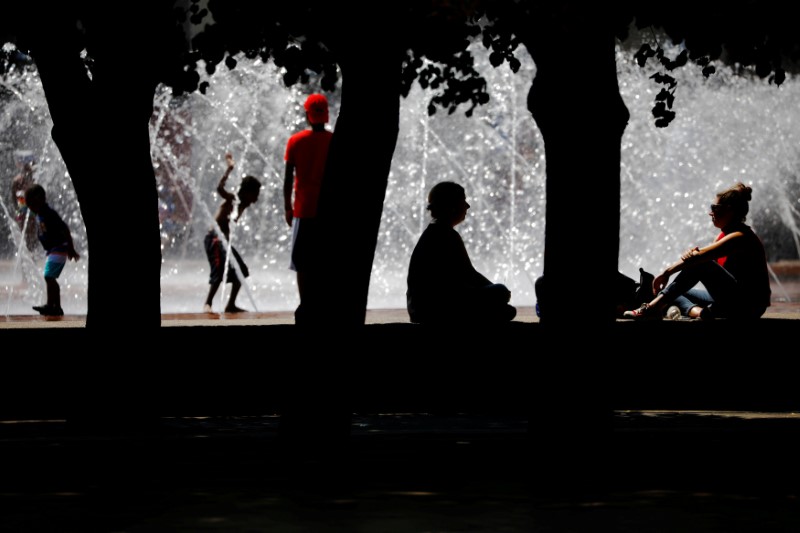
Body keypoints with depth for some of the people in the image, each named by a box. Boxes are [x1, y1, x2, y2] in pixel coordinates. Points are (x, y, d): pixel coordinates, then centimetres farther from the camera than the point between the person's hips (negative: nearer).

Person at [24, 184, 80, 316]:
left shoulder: (50, 214, -20)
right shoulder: (39, 215, 8)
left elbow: (65, 230, -20)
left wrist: (71, 249, -19)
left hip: (59, 249, -10)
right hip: (51, 250, 10)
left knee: (49, 276, -16)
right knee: (51, 278, 10)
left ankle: (50, 305, -14)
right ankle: (57, 307, 14)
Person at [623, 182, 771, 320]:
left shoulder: (740, 237, -16)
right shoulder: (726, 235, 15)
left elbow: (701, 257, -24)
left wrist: (667, 272, -21)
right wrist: (691, 254, -20)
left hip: (748, 306, -9)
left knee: (699, 264, -24)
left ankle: (653, 307, -28)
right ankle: (698, 311, -28)